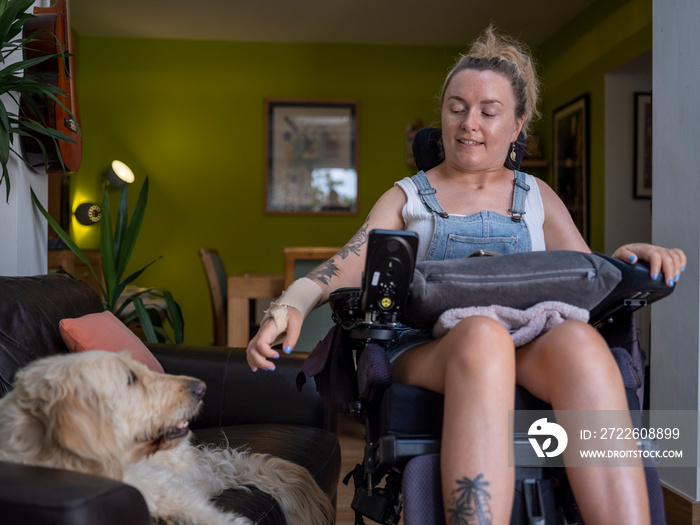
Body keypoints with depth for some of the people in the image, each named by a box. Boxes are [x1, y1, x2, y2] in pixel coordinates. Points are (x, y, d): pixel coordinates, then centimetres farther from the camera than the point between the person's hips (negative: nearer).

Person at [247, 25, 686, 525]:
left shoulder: (538, 197, 25)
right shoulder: (407, 197, 18)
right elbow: (349, 262, 1)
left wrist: (626, 256, -5)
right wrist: (292, 304, -20)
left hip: (531, 353, 2)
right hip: (426, 350, -1)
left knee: (577, 338, -35)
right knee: (482, 334, -39)